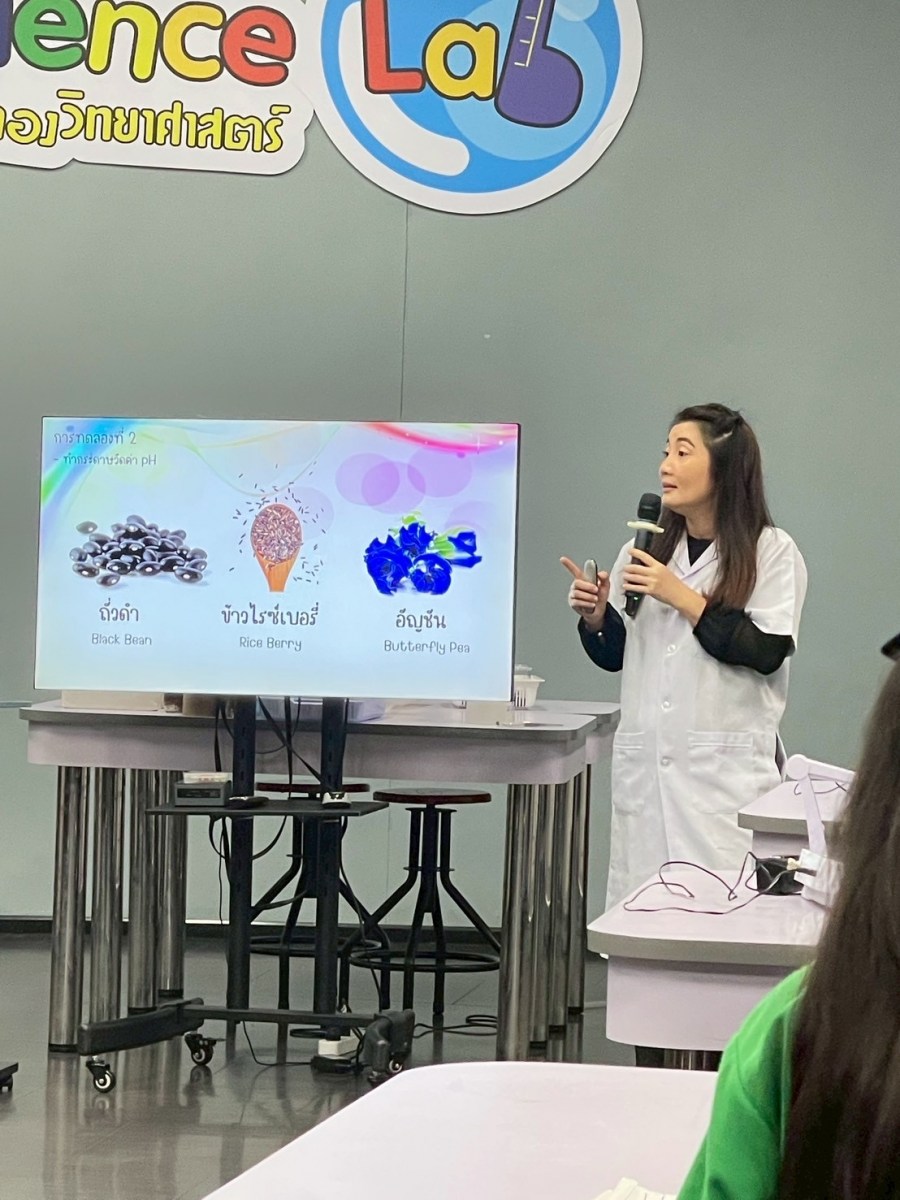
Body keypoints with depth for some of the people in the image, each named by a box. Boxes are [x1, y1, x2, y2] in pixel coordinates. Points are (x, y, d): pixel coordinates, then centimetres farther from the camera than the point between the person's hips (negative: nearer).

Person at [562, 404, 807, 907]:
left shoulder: (772, 552, -1)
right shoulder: (645, 549, 14)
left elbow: (767, 652, -12)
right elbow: (613, 655, 21)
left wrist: (682, 597, -13)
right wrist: (595, 617, 0)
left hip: (727, 767, -5)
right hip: (645, 763, 5)